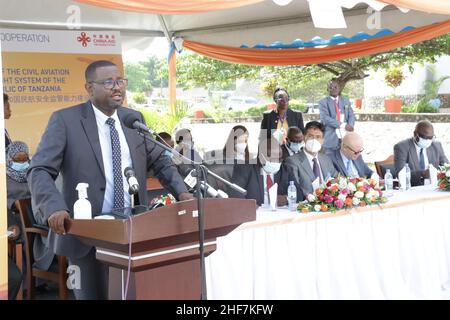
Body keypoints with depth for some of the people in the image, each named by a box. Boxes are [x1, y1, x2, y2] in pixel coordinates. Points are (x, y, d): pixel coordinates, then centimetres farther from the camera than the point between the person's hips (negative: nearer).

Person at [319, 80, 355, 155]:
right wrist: (343, 125, -18)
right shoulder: (323, 102, 3)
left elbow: (351, 115, 10)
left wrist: (350, 126, -13)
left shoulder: (346, 101, 17)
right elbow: (325, 118, -10)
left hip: (346, 137, 3)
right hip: (331, 139, -3)